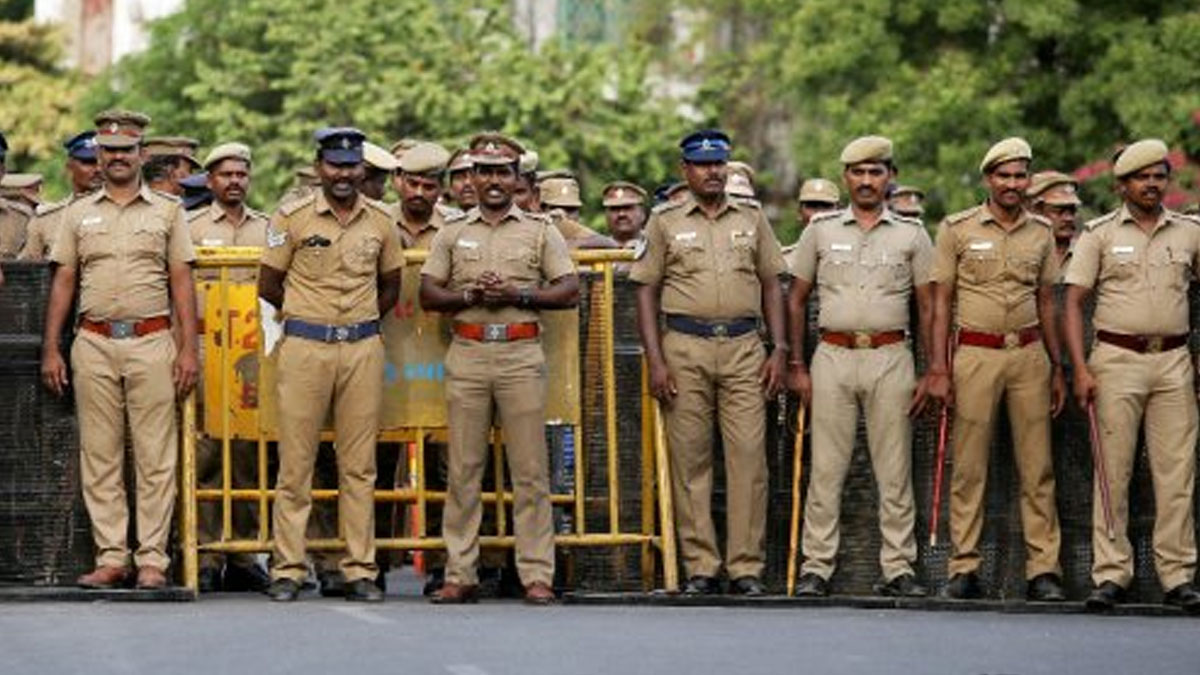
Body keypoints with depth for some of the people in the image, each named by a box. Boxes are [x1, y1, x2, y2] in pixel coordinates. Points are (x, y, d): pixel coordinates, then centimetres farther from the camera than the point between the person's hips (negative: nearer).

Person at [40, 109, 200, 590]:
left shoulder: (167, 211, 9)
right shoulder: (78, 213, 13)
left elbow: (181, 282, 6)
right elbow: (63, 282, 11)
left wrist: (188, 348, -3)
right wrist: (50, 350, 4)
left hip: (151, 343, -2)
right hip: (94, 344, 2)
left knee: (155, 456, -3)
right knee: (99, 456, 2)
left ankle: (153, 559, 0)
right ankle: (111, 558, 6)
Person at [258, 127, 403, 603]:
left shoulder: (380, 221, 9)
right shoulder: (292, 217, 0)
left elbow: (390, 286, 20)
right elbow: (268, 287, 5)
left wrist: (360, 321, 12)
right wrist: (310, 314, 11)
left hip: (363, 347, 2)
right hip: (305, 347, -2)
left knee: (359, 465, 3)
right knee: (296, 462, -2)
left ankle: (360, 570, 7)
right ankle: (288, 570, 2)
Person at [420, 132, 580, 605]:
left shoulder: (540, 231, 10)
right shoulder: (453, 232, 14)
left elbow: (570, 291, 5)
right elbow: (428, 295, 10)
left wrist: (519, 294, -8)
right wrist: (470, 296, -7)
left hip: (521, 354, -1)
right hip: (467, 353, 1)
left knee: (530, 470, -4)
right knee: (463, 468, 0)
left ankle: (537, 574, -2)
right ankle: (460, 574, 4)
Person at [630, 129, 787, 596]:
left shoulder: (752, 218, 13)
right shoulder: (666, 221, 8)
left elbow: (771, 285, 15)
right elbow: (647, 291, 6)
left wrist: (779, 349, 5)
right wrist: (655, 359, -4)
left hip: (744, 348, 1)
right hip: (685, 348, -1)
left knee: (749, 456, -5)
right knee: (689, 460, 0)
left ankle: (747, 566, -1)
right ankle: (700, 567, 5)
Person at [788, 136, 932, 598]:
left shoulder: (911, 234, 8)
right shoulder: (821, 230, 9)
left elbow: (928, 308, 8)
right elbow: (797, 301, 12)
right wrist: (796, 366, 4)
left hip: (890, 358, 0)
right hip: (833, 356, 0)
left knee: (894, 471, 1)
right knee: (826, 469, -1)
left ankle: (898, 568, 5)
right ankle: (816, 568, 2)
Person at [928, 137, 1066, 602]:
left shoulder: (1041, 233, 11)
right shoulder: (958, 229, 2)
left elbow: (1046, 303, 17)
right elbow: (941, 301, 2)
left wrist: (1057, 367, 15)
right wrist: (939, 367, -6)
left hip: (1029, 354, 3)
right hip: (975, 354, -3)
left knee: (1037, 467, 0)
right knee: (969, 467, -1)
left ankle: (1043, 568, 2)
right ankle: (965, 567, 4)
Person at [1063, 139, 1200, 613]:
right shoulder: (1100, 234, 4)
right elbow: (1073, 302, 1)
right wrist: (1081, 369, -9)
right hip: (1117, 360, -2)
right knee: (1113, 471, -2)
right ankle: (1111, 573, 2)